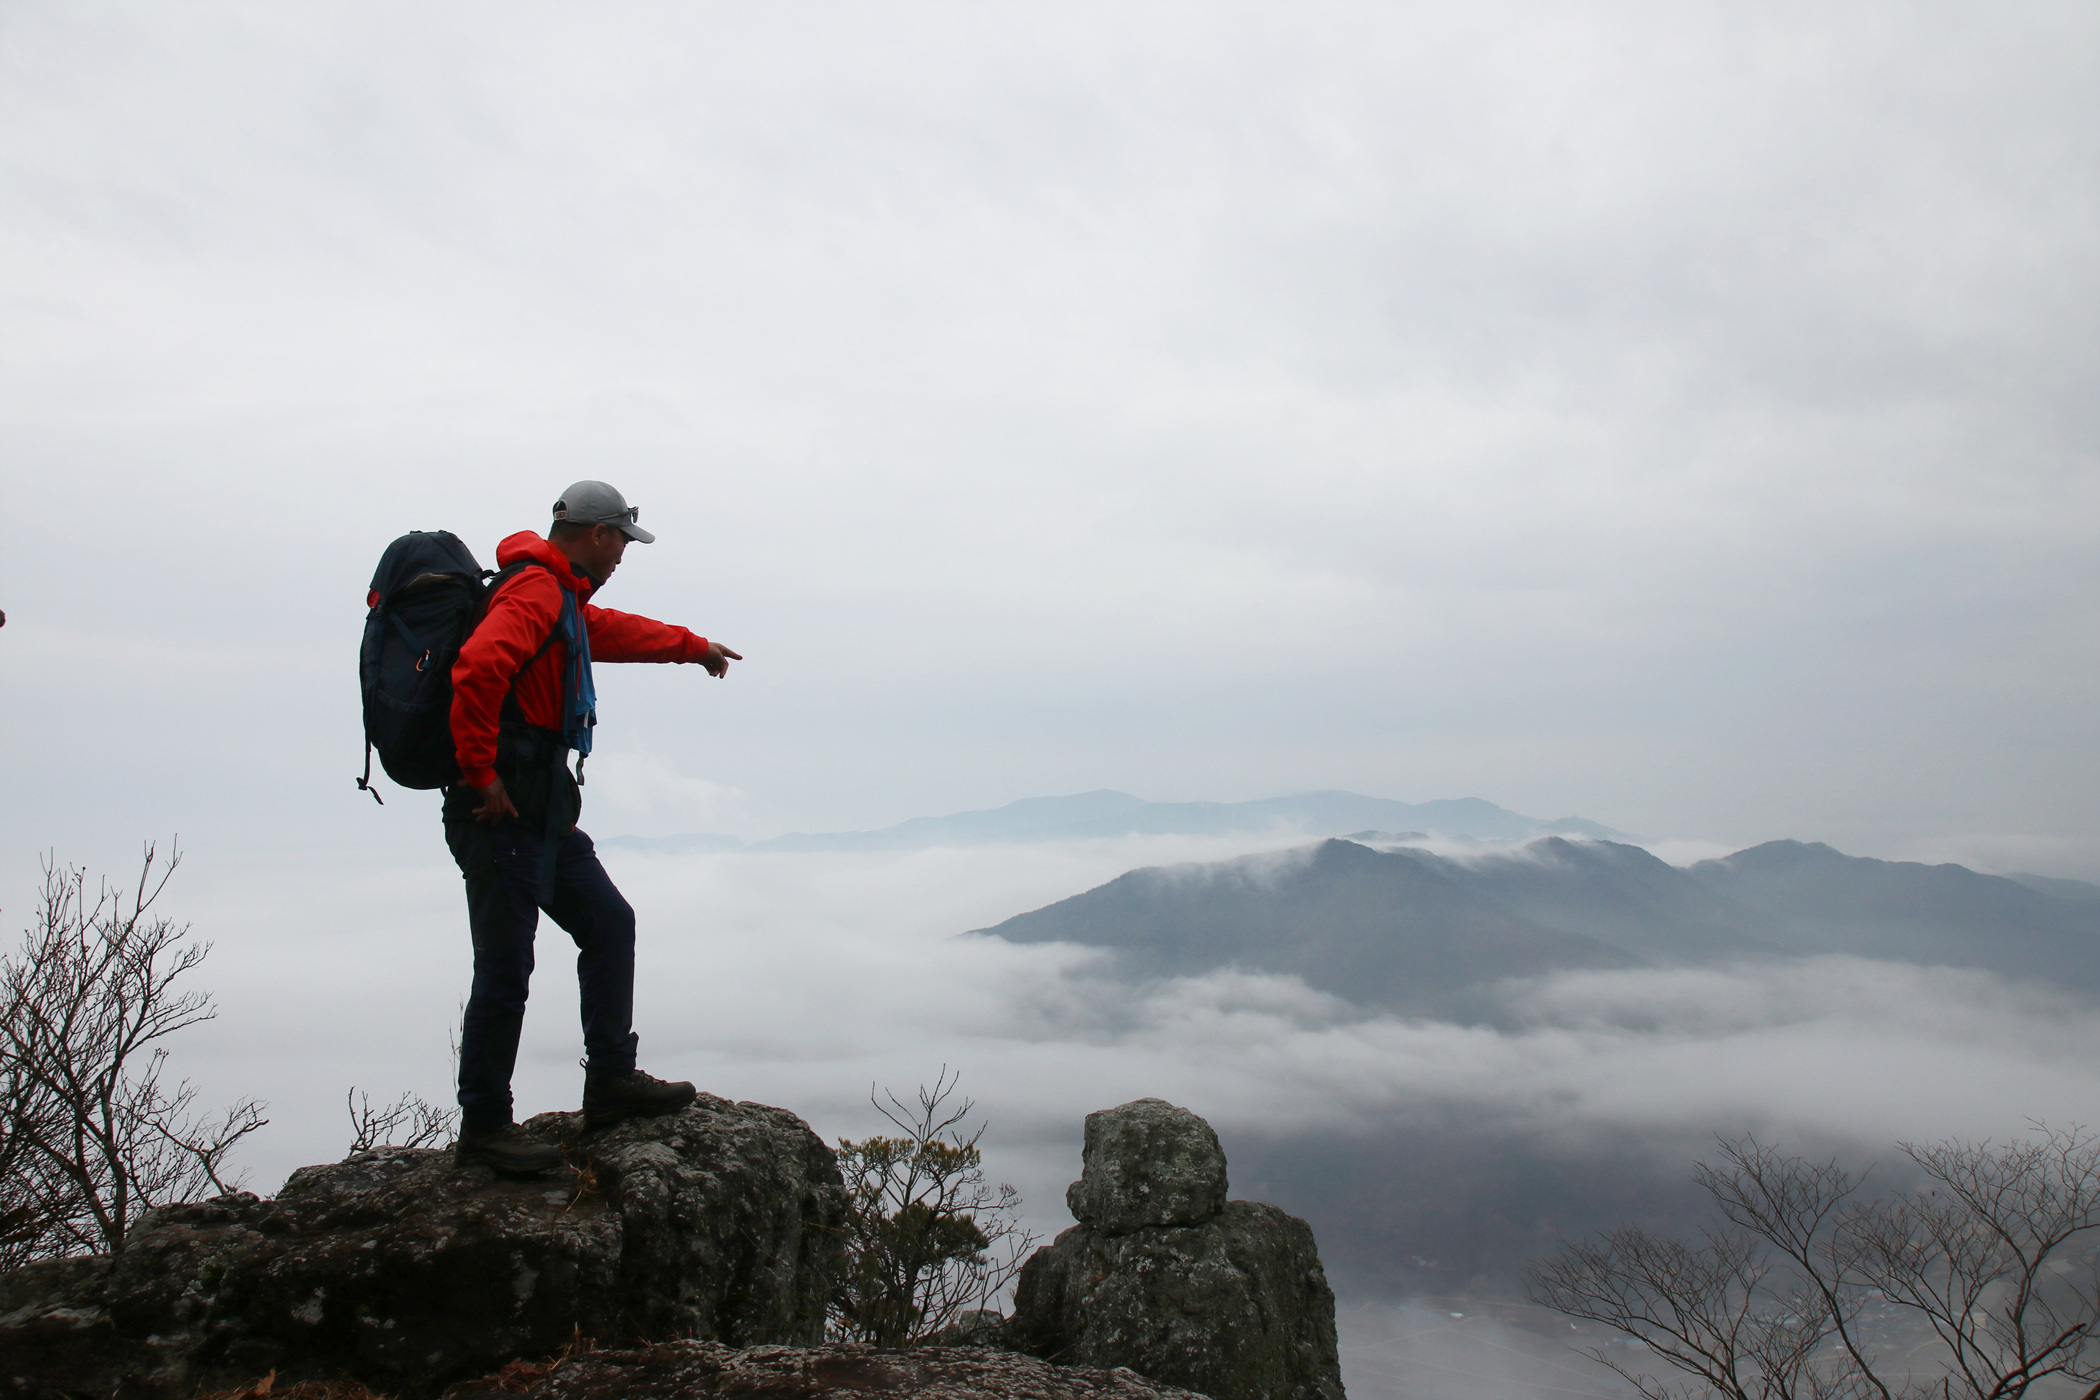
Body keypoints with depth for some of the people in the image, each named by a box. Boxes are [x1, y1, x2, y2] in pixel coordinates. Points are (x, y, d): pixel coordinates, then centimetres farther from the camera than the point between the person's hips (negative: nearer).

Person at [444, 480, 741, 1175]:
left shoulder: (564, 600, 20)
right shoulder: (534, 592, -13)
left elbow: (614, 630, 41)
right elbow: (478, 669, -30)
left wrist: (693, 645, 54)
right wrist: (482, 774, -25)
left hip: (545, 813, 11)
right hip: (502, 812, -11)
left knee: (609, 924, 14)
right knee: (504, 971, -4)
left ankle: (611, 1081, 21)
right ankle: (483, 1126, 8)